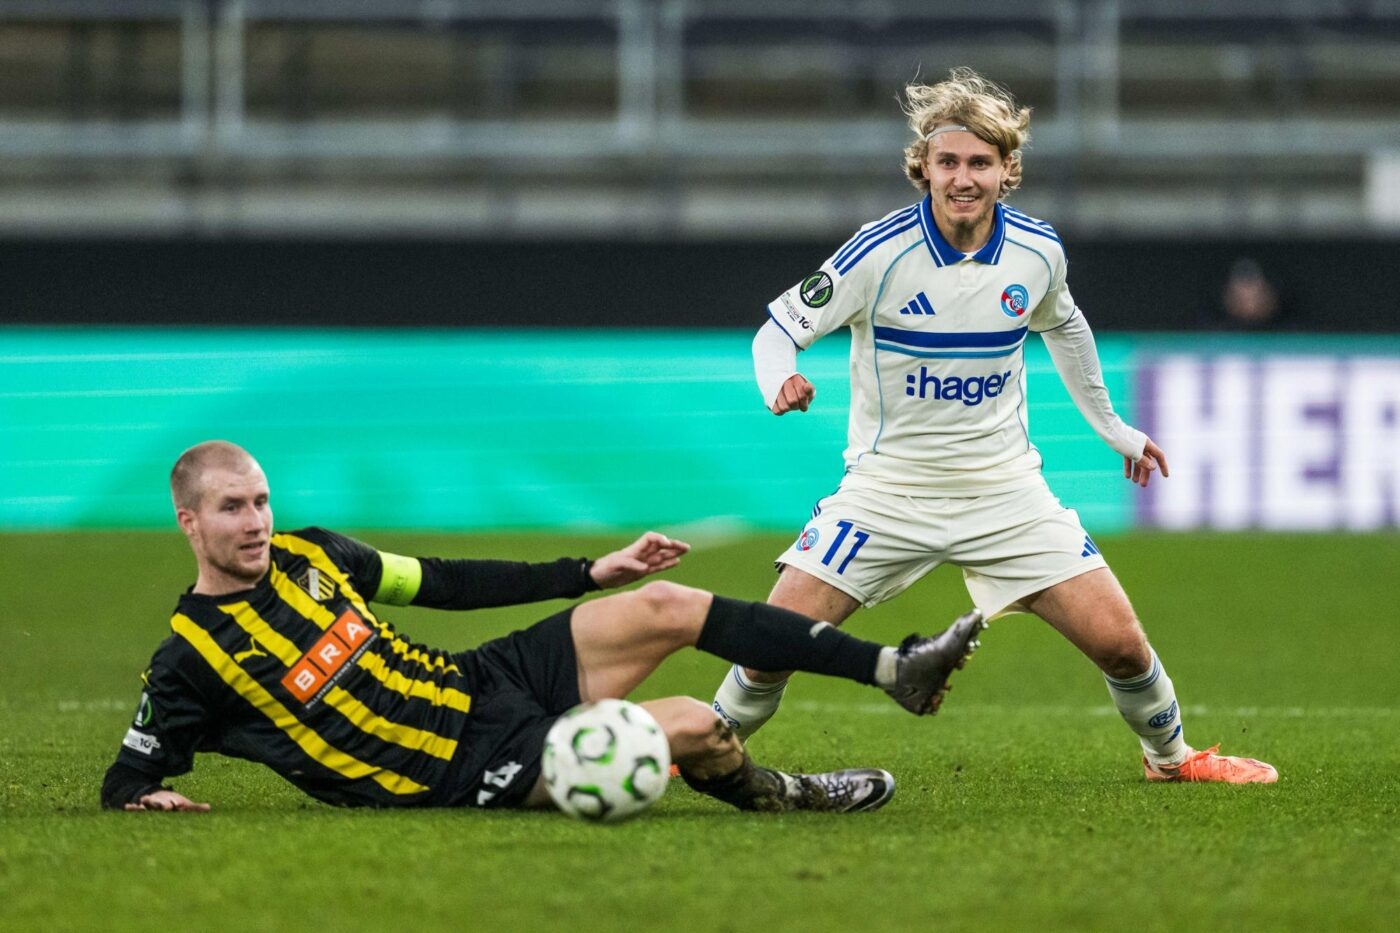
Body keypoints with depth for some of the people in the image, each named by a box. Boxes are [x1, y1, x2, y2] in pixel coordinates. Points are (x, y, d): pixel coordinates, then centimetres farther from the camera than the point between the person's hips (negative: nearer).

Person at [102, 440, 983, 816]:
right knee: (693, 727, -20)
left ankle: (894, 668, 2)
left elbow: (445, 583, 13)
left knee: (668, 606, -6)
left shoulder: (308, 556, 5)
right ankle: (781, 797, 12)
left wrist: (592, 573, 13)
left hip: (485, 683, 7)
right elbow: (127, 781, -6)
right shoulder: (192, 659, -12)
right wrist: (142, 797, -31)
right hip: (471, 770, -7)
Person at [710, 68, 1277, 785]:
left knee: (1118, 641, -6)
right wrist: (780, 384, -31)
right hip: (889, 487, -2)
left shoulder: (1037, 251, -5)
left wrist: (1113, 427, 25)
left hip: (1006, 489, 2)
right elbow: (780, 326, -9)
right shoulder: (880, 253, -16)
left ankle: (1170, 756, 23)